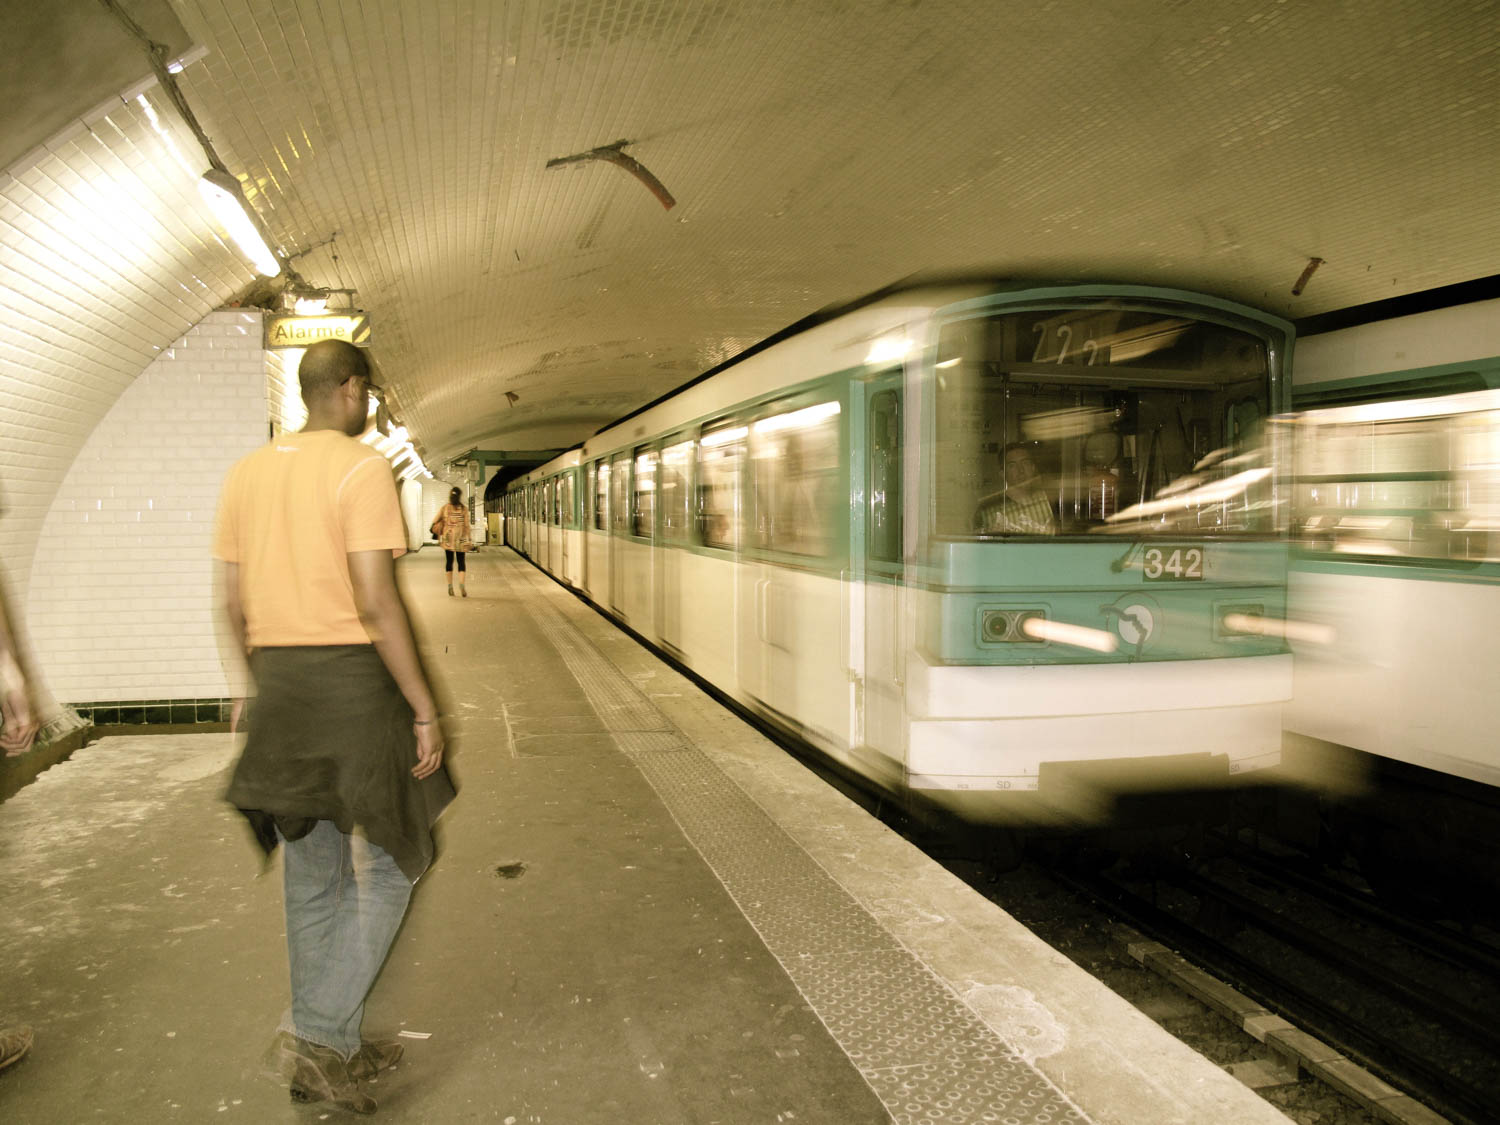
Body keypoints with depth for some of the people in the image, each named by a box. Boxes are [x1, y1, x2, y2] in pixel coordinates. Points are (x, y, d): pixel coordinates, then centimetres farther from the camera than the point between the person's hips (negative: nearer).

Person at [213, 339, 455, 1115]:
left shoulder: (246, 472, 11)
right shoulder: (361, 467, -10)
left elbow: (234, 606, 11)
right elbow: (375, 601, -18)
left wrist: (267, 691, 21)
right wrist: (424, 710, -14)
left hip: (279, 685, 7)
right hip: (352, 675, -7)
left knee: (312, 879, 16)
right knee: (390, 864, 10)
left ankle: (333, 1052, 28)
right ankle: (314, 1035, 4)